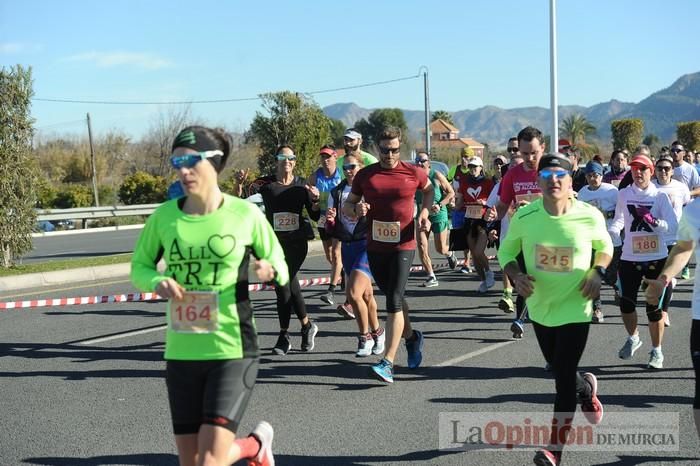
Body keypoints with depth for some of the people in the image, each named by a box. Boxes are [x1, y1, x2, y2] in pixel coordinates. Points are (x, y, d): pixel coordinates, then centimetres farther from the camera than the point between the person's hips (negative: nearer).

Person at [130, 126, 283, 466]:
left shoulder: (246, 214, -7)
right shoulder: (164, 216, -1)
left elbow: (280, 268, 4)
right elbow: (139, 266, 11)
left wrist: (269, 271, -20)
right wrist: (157, 282, -11)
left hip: (232, 350, -4)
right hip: (181, 352, 4)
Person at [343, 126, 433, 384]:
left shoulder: (413, 173, -1)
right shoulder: (365, 175, 2)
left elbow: (429, 189, 20)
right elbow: (346, 205, 11)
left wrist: (425, 212, 3)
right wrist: (356, 209, -12)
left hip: (404, 246, -3)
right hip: (375, 246, 3)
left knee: (394, 300, -14)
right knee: (393, 298, 16)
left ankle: (388, 362, -17)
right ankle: (412, 338, 42)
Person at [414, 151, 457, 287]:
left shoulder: (437, 176, -8)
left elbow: (451, 193, -5)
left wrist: (440, 205, -18)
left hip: (438, 214, -3)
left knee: (440, 249, 2)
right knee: (421, 245, -12)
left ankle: (449, 254, 41)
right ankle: (431, 277, -4)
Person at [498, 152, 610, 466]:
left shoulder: (590, 217, -16)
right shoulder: (524, 217, -14)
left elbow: (605, 247, 5)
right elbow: (506, 251, 2)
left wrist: (597, 273, -13)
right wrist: (516, 276, -17)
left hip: (575, 308, -3)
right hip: (540, 306, 3)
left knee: (564, 377, -7)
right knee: (558, 370, 21)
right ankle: (587, 389, 56)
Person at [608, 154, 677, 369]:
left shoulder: (660, 196, -3)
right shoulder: (623, 194, 2)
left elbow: (672, 224, -12)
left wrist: (654, 222, -31)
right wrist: (609, 233, -6)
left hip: (656, 258, -2)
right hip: (629, 258, 2)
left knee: (655, 307, 2)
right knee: (626, 303, 4)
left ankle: (656, 351, 18)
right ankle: (633, 338, 33)